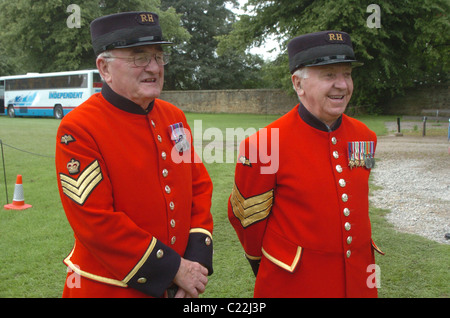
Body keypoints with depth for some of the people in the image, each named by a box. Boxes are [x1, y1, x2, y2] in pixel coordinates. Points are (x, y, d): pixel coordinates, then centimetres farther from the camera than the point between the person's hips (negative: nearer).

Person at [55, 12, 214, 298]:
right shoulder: (77, 129, -16)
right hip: (109, 287, -5)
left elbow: (200, 187, 4)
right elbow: (95, 223, -21)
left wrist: (197, 262, -6)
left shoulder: (175, 117, 2)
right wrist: (173, 269, -18)